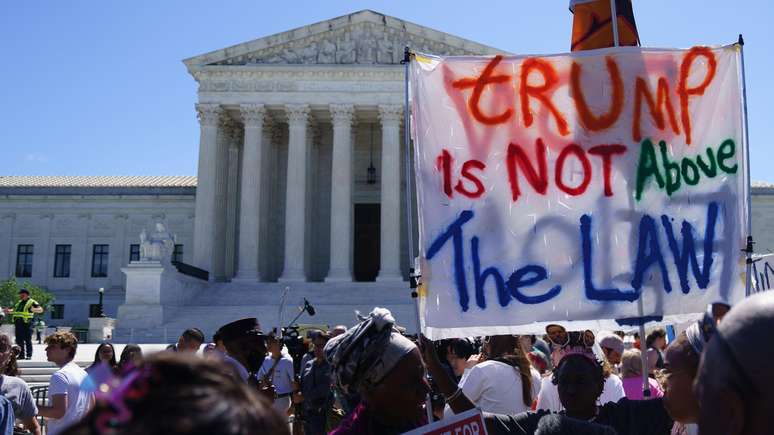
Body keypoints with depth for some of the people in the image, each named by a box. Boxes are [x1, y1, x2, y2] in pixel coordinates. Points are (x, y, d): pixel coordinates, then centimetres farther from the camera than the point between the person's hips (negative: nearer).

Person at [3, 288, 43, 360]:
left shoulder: (31, 302, -3)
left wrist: (34, 309, -32)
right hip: (18, 323, 7)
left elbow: (41, 309, -12)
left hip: (26, 324, -7)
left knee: (28, 340, -4)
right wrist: (8, 311, 12)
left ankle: (29, 355, 2)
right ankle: (22, 355, 18)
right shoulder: (19, 303, 20)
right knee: (19, 340, 9)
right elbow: (14, 310, 32)